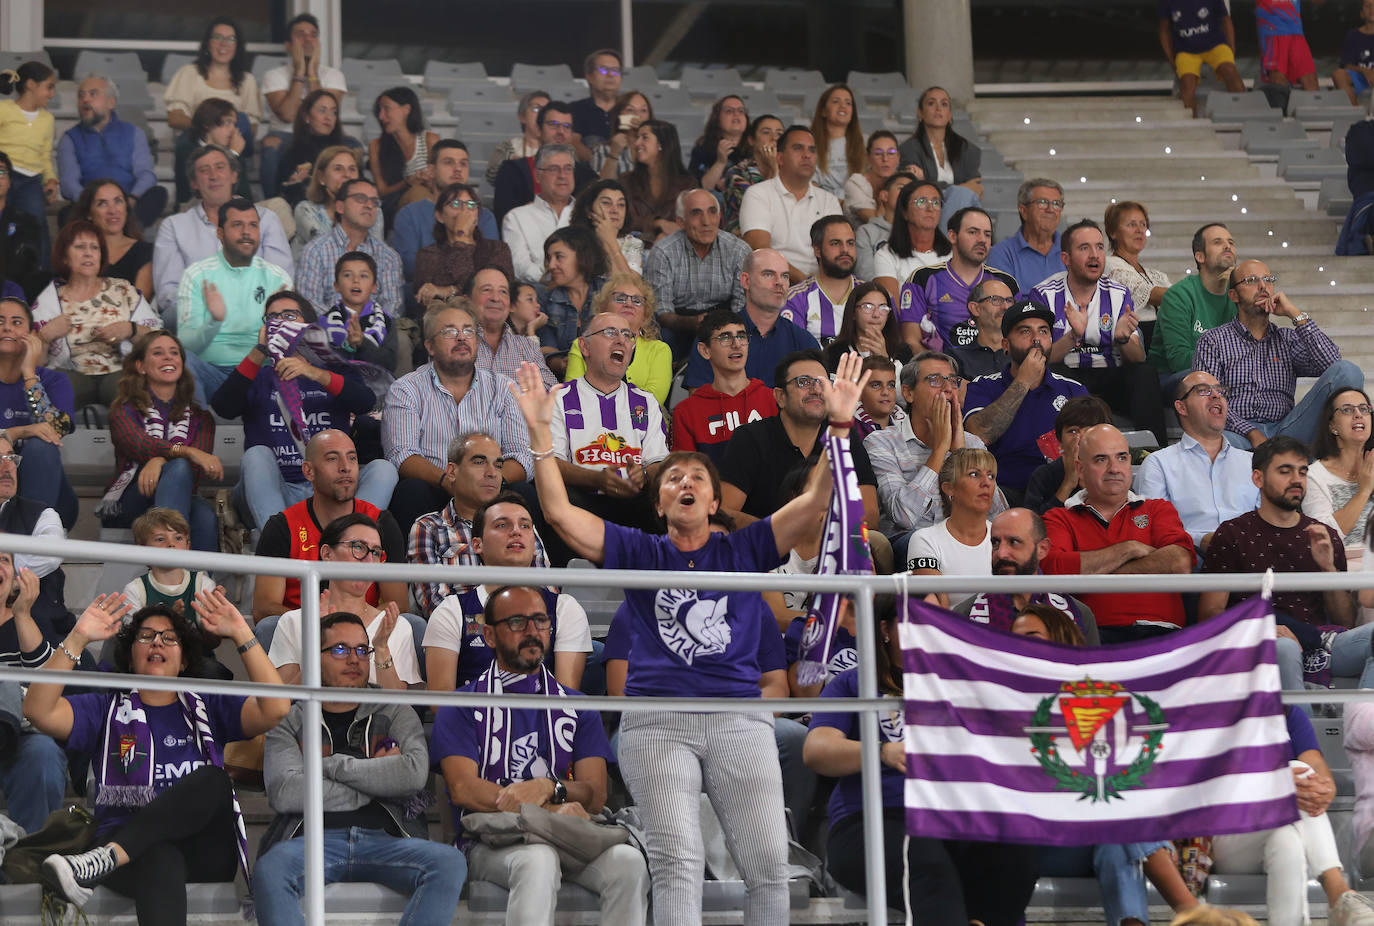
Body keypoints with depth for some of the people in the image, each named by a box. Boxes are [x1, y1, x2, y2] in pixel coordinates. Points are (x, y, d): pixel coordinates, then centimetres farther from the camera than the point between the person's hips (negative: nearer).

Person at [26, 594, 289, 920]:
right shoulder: (107, 709, 21)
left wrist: (242, 634, -4)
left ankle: (103, 858, -43)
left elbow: (276, 709, 4)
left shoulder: (208, 708, 22)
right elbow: (39, 711, 2)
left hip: (205, 853, 2)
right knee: (160, 858, -39)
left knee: (213, 780, -31)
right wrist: (77, 639, -7)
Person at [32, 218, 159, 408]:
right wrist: (46, 335, -8)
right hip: (72, 375, 0)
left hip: (120, 372, 0)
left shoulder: (123, 290, 17)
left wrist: (130, 330, -5)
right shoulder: (48, 299, 15)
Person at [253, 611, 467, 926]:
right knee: (269, 870, -37)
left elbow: (415, 773, 0)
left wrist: (332, 765, 2)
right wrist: (376, 784, 2)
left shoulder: (395, 714, 22)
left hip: (384, 840, 1)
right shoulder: (291, 721, 18)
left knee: (450, 863, -31)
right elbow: (283, 793, -2)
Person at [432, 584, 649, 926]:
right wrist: (552, 810, -15)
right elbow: (463, 789, -4)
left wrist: (549, 788, -15)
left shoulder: (576, 707, 21)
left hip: (570, 839, 3)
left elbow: (595, 796, 10)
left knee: (628, 862, -29)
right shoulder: (461, 708, 11)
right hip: (492, 841, -3)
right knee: (538, 861, -38)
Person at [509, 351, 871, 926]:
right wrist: (541, 431, -1)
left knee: (768, 863, -6)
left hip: (740, 721, 1)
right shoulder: (639, 553, 15)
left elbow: (817, 500, 7)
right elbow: (559, 512, 7)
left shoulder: (744, 550, 16)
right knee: (677, 861, -14)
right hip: (657, 722, -1)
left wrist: (839, 424, -4)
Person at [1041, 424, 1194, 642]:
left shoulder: (1157, 509, 23)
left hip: (1158, 632, 1)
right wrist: (1130, 549, 2)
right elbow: (1054, 569, -5)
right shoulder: (1059, 518, 19)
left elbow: (1180, 565, 1)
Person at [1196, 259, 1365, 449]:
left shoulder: (1288, 340, 23)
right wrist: (1252, 433, -16)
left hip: (1284, 430, 4)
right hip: (1239, 431, -4)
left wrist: (1295, 314, 3)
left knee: (1347, 372, -16)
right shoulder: (1212, 342, 13)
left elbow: (1331, 362, 3)